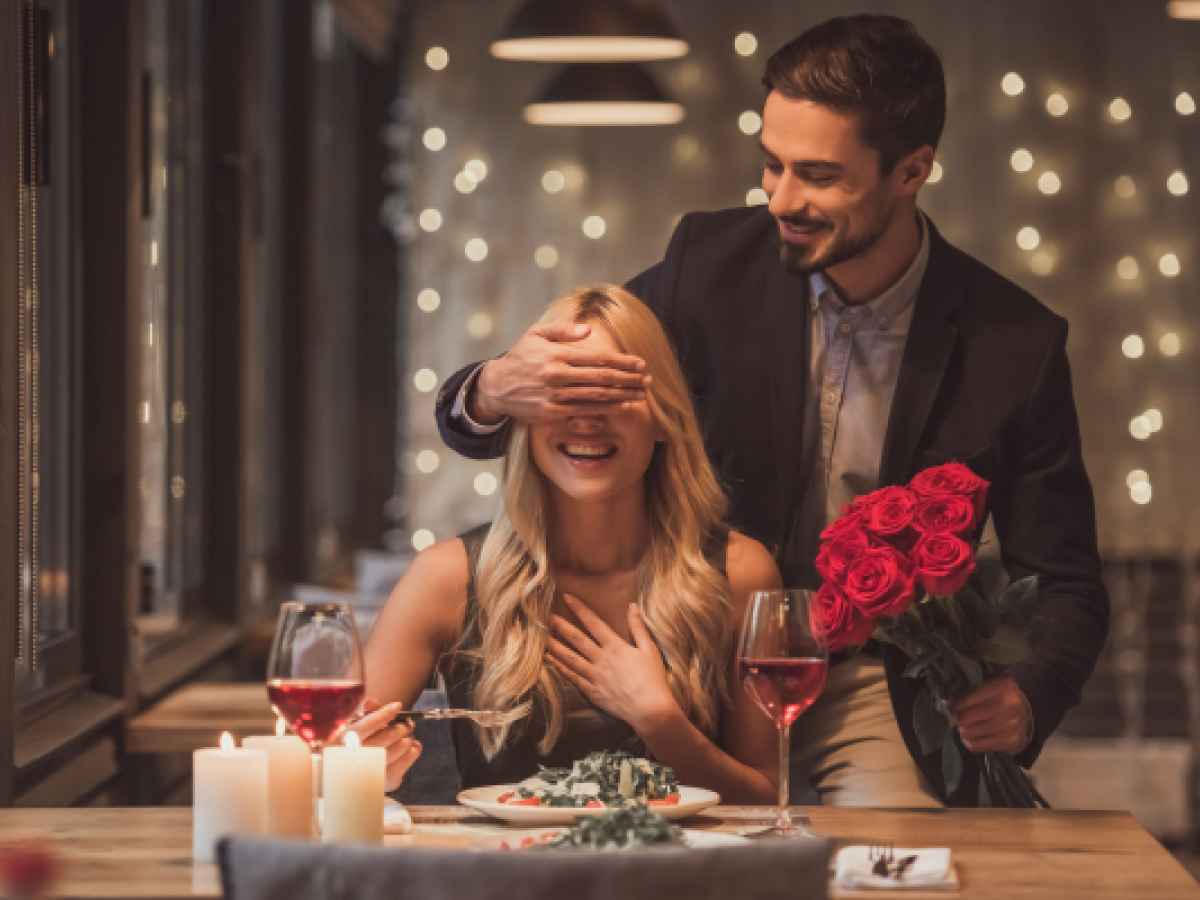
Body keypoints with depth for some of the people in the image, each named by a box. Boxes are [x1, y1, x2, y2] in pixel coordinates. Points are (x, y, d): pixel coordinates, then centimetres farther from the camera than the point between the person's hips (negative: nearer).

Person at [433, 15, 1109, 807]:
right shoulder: (714, 263, -4)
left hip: (879, 689, -1)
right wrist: (495, 392, -28)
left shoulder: (1016, 343, -8)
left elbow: (1066, 585, 0)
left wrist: (1027, 697, -23)